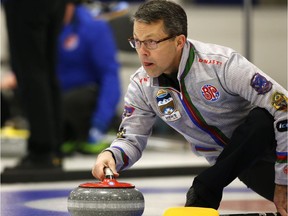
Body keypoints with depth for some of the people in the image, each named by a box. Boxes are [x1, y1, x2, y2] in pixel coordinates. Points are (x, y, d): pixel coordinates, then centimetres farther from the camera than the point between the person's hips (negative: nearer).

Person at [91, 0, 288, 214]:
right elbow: (131, 138, 0)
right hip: (230, 157, 4)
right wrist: (110, 156, -26)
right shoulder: (141, 86, -8)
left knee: (263, 119, -38)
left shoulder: (221, 63, -28)